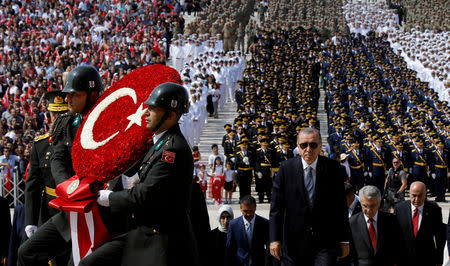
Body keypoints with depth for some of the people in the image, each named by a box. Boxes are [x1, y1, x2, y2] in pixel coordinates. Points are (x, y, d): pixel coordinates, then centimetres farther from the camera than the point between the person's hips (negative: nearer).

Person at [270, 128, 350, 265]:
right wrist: (275, 239, -5)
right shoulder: (286, 168, 0)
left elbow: (341, 205, 2)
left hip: (325, 243, -1)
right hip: (294, 242, 1)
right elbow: (276, 206, 0)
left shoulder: (333, 168, 0)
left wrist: (344, 240, 2)